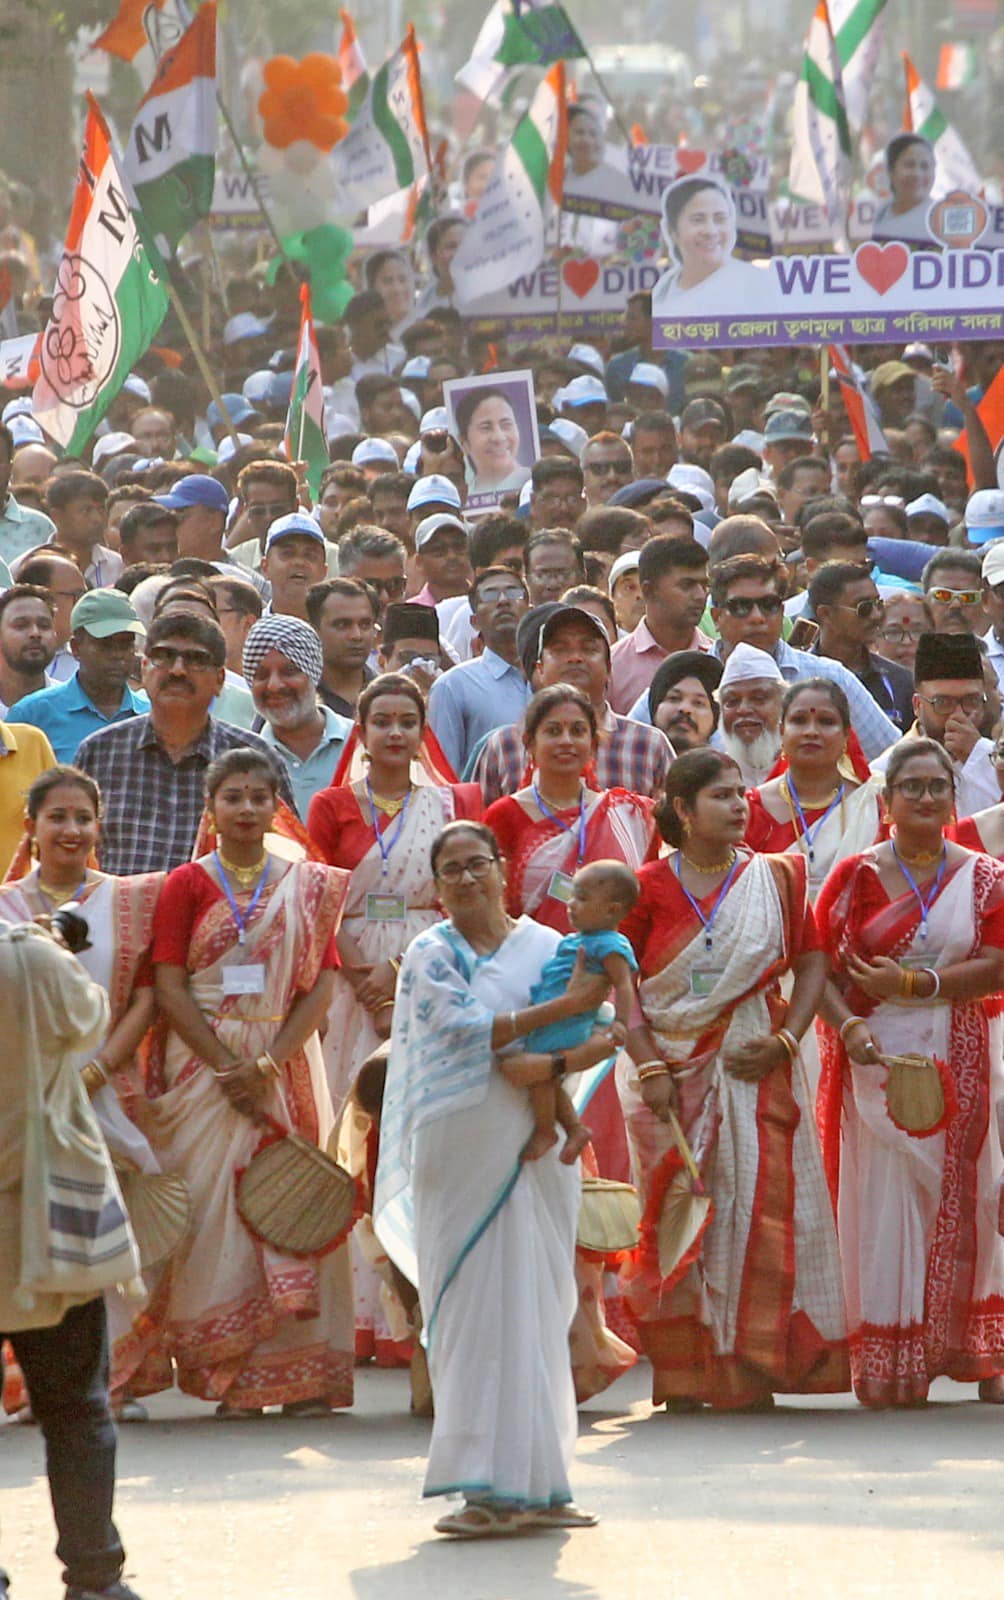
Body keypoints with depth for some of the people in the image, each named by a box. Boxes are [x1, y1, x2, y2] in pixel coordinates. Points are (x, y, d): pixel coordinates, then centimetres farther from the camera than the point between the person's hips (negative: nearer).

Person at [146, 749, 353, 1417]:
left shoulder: (309, 886, 7)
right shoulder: (188, 884, 3)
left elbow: (322, 988, 0)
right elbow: (170, 988, -3)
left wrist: (267, 1066, -12)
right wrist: (227, 1067, -13)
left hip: (286, 1064, 1)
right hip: (203, 1066, -1)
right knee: (215, 1203, -6)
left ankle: (299, 1371, -2)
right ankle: (230, 1375, -4)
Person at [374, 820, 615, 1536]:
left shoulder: (548, 946, 10)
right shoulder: (429, 955, 4)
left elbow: (588, 1042, 1)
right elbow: (470, 1028, -12)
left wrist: (545, 1065, -20)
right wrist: (565, 1006, -14)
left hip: (534, 1151, 2)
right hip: (460, 1150, -2)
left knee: (535, 1307, 0)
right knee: (471, 1309, -5)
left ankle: (535, 1484, 4)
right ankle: (488, 1488, -5)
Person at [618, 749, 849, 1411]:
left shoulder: (774, 878, 5)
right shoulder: (650, 886, 1)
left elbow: (812, 964, 5)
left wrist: (784, 1041, -9)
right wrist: (649, 1067, -10)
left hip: (754, 1069, 1)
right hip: (671, 1071, 0)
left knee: (758, 1206, -6)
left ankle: (752, 1370, -1)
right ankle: (683, 1374, 5)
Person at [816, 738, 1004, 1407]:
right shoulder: (855, 876, 5)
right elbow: (821, 967, -1)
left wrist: (912, 984, -13)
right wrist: (848, 1024, -19)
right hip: (878, 1059, -1)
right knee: (883, 1202, -6)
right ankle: (887, 1366, -5)